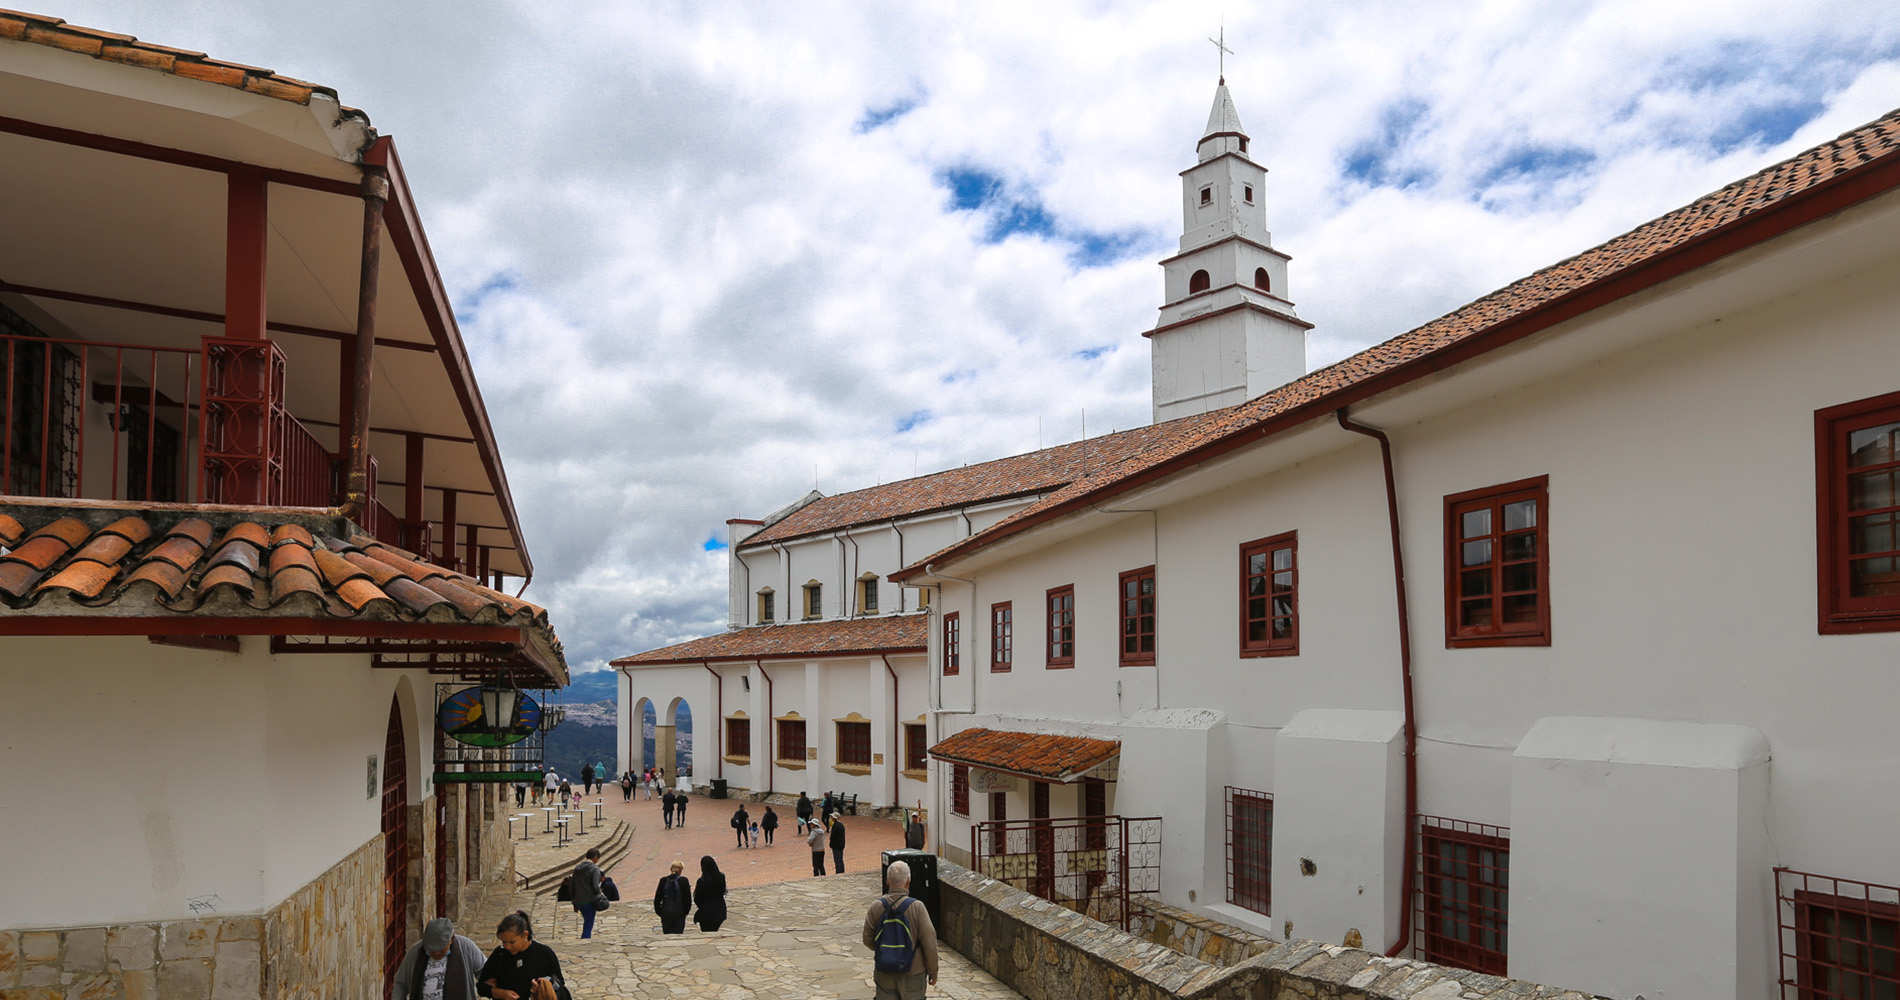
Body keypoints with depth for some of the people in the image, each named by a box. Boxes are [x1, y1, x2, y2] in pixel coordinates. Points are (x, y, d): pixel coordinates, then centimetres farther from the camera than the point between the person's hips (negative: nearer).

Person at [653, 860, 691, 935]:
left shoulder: (663, 880, -1)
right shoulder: (683, 880, -6)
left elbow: (657, 899, 2)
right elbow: (688, 899, -3)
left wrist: (659, 912, 13)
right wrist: (686, 911, 11)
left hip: (665, 913, 2)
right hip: (679, 914, -2)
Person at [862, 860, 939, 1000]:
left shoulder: (876, 907, -10)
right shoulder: (916, 907, -17)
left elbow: (868, 940, 0)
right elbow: (929, 942, -14)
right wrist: (933, 971, 0)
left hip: (884, 975, 2)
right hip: (913, 973, -2)